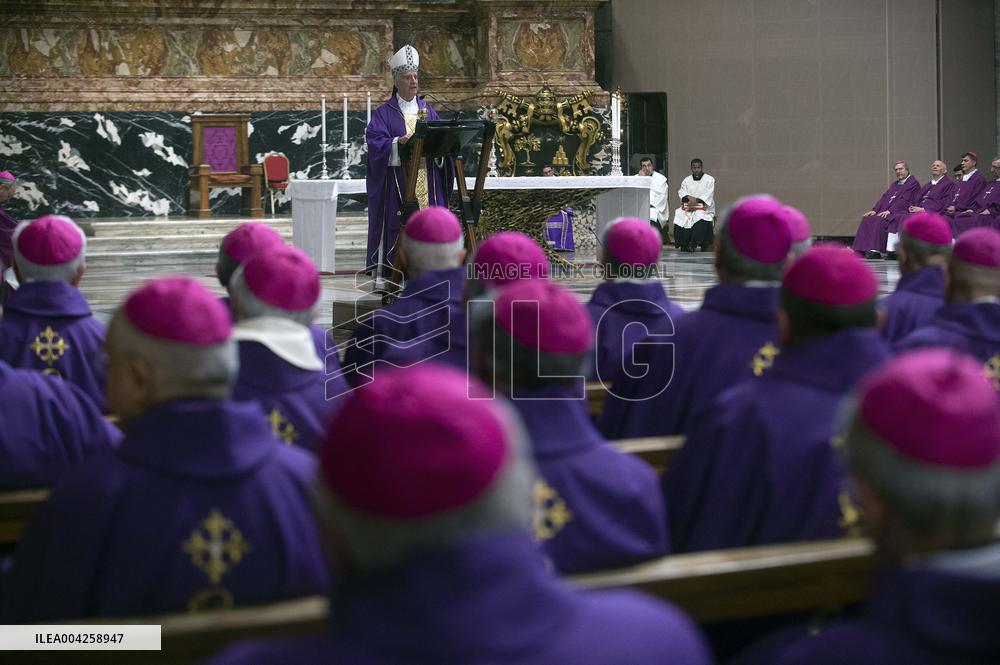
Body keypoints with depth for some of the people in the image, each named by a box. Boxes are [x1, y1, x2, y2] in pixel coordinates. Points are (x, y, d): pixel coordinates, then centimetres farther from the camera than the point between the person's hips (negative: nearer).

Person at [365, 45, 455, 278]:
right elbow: (375, 143, -11)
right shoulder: (383, 113, 3)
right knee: (396, 231, -7)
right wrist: (399, 142, -29)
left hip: (427, 186, 4)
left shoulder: (428, 111, 16)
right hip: (397, 186, -4)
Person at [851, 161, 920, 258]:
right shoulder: (894, 184, 27)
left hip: (901, 213, -8)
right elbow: (884, 198, 18)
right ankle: (861, 250, -26)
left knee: (880, 220, -33)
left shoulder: (913, 183, 1)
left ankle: (875, 251, -36)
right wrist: (874, 210, 2)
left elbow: (904, 201, -12)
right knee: (867, 219, -16)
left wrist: (890, 211, -20)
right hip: (887, 212, 8)